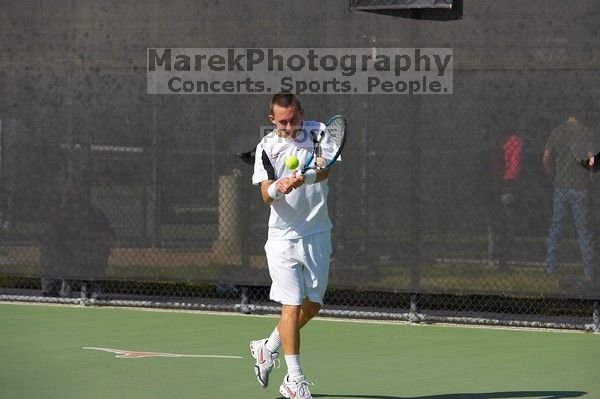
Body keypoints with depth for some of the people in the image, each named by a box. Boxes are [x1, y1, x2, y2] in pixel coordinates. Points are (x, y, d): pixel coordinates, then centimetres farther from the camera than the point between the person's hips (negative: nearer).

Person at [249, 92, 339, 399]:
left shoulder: (317, 132, -2)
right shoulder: (267, 147, -2)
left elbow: (325, 170, -19)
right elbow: (266, 196, -9)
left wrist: (303, 179, -40)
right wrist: (277, 188, -32)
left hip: (317, 234, 2)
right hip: (283, 237, -2)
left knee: (312, 304, 10)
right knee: (291, 304, -9)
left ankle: (268, 348, 31)